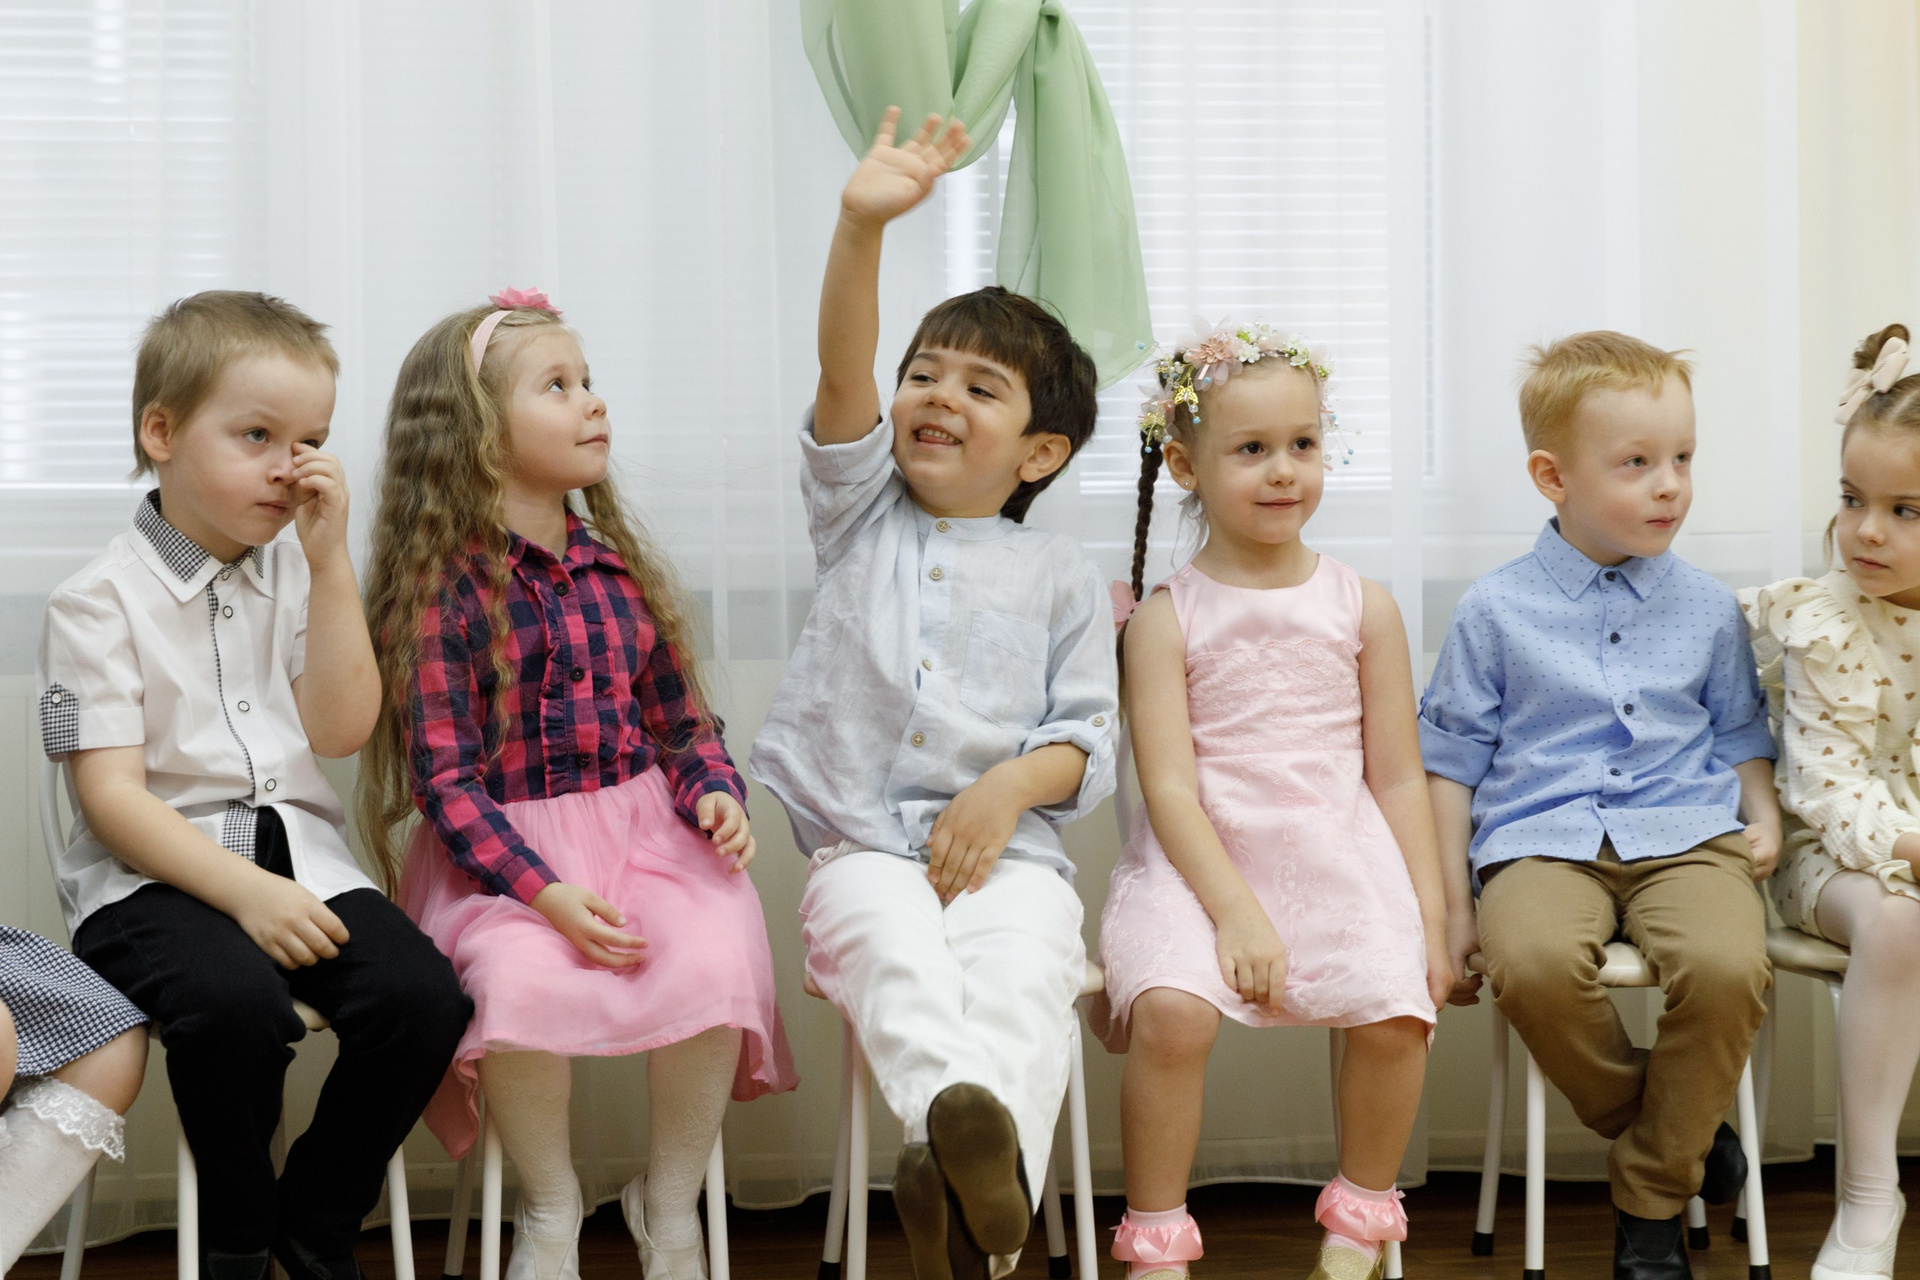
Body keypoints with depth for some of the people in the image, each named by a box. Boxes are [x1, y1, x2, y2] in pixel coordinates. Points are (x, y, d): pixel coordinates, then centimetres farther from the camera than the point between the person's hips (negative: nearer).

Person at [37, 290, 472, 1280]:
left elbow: (341, 731, 2)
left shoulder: (295, 577, 14)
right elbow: (112, 798, -11)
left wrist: (330, 560, -3)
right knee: (233, 1000, -35)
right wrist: (245, 891, -23)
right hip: (156, 873, -5)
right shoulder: (100, 600, -4)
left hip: (297, 854, 5)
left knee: (422, 995, -21)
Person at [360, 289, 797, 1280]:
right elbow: (446, 779, -9)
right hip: (504, 853, -4)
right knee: (526, 980, -35)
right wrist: (545, 892, -21)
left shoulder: (620, 569, 11)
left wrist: (714, 793, -6)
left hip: (641, 826, 4)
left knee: (716, 966, -26)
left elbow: (680, 723, 17)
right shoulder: (442, 587, -5)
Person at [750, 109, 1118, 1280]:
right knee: (892, 945, -34)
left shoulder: (1059, 574, 15)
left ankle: (991, 1151, -55)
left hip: (1005, 844, 0)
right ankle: (955, 1116, -58)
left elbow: (1089, 737, 10)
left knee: (1027, 962, -32)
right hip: (861, 840, 0)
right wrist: (863, 227, -16)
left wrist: (1012, 785, -12)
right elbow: (842, 383, -2)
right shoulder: (862, 516, 16)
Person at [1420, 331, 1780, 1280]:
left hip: (1685, 834, 2)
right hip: (1543, 841, -2)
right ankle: (1659, 1126, -6)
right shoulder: (1496, 612, 6)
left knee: (1728, 963, -32)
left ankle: (1652, 1200, -9)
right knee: (1532, 963, -37)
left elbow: (1740, 734, 26)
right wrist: (1452, 906, 4)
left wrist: (1762, 814, 4)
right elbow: (1451, 763, 9)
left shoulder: (1708, 609, 15)